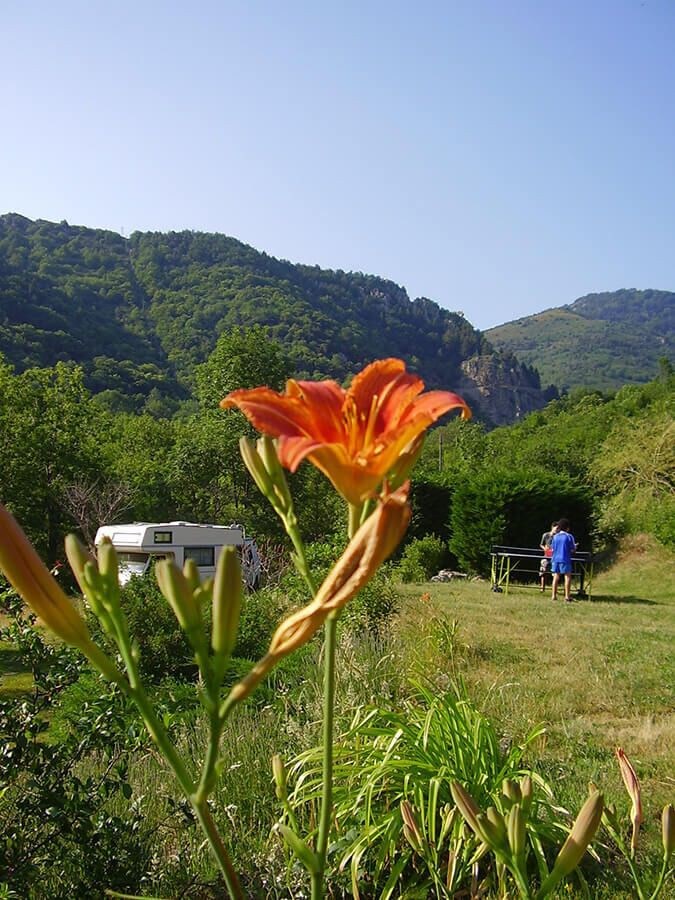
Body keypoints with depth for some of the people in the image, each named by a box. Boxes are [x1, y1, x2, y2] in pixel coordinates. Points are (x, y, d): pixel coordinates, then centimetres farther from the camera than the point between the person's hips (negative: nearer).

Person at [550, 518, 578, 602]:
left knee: (556, 577, 9)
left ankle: (553, 596, 8)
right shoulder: (569, 536, -6)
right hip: (565, 559, -4)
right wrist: (575, 546, 17)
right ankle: (567, 596, -3)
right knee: (567, 577, 2)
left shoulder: (555, 536, 7)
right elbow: (573, 549, -4)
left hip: (555, 559, 4)